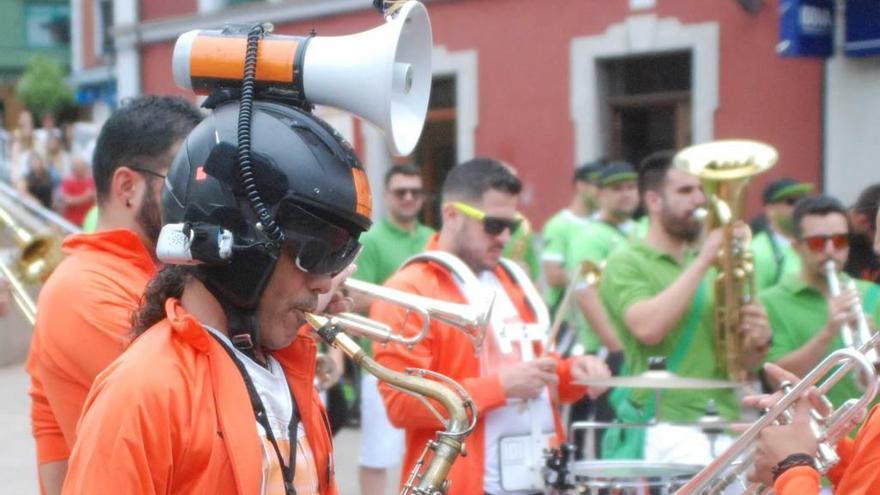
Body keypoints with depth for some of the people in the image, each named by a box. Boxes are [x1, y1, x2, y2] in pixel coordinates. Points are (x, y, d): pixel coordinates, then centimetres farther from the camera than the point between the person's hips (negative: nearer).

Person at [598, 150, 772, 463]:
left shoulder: (717, 266, 18)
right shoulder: (626, 263, 1)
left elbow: (746, 363, 19)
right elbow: (649, 328, -18)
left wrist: (759, 341, -4)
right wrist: (703, 261, -15)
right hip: (665, 429, -6)